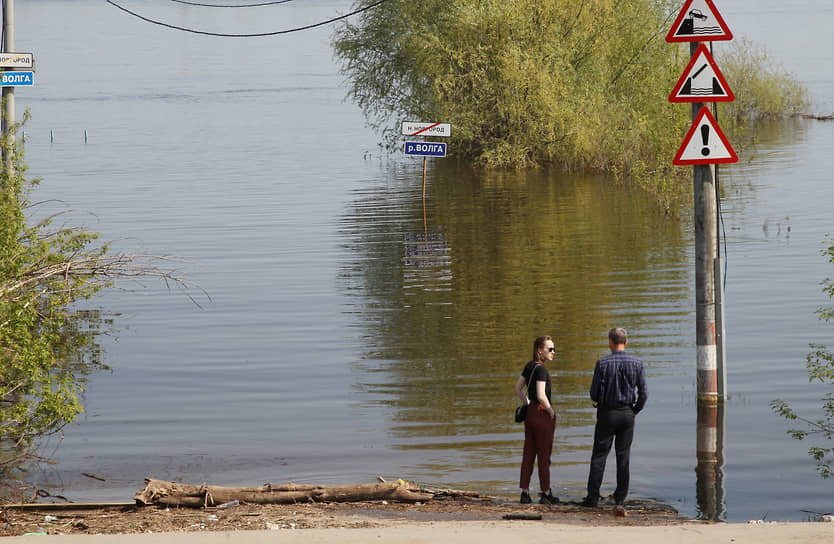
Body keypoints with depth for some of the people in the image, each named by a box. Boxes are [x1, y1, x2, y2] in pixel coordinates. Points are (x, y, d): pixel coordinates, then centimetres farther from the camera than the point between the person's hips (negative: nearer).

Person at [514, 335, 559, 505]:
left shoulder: (529, 366, 8)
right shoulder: (541, 369, -18)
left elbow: (518, 389, 17)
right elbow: (541, 396, -26)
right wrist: (551, 411, -12)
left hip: (530, 413, 8)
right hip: (542, 413, -8)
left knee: (528, 455, 10)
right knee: (544, 455, 2)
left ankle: (525, 493, 12)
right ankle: (546, 494, 9)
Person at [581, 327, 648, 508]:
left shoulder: (602, 364, -11)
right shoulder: (636, 364, -5)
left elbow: (594, 393, -7)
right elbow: (643, 394, -3)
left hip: (607, 413, -2)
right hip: (627, 413, 2)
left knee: (599, 455, 5)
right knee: (623, 456, 10)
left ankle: (593, 497, 3)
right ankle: (620, 498, 11)